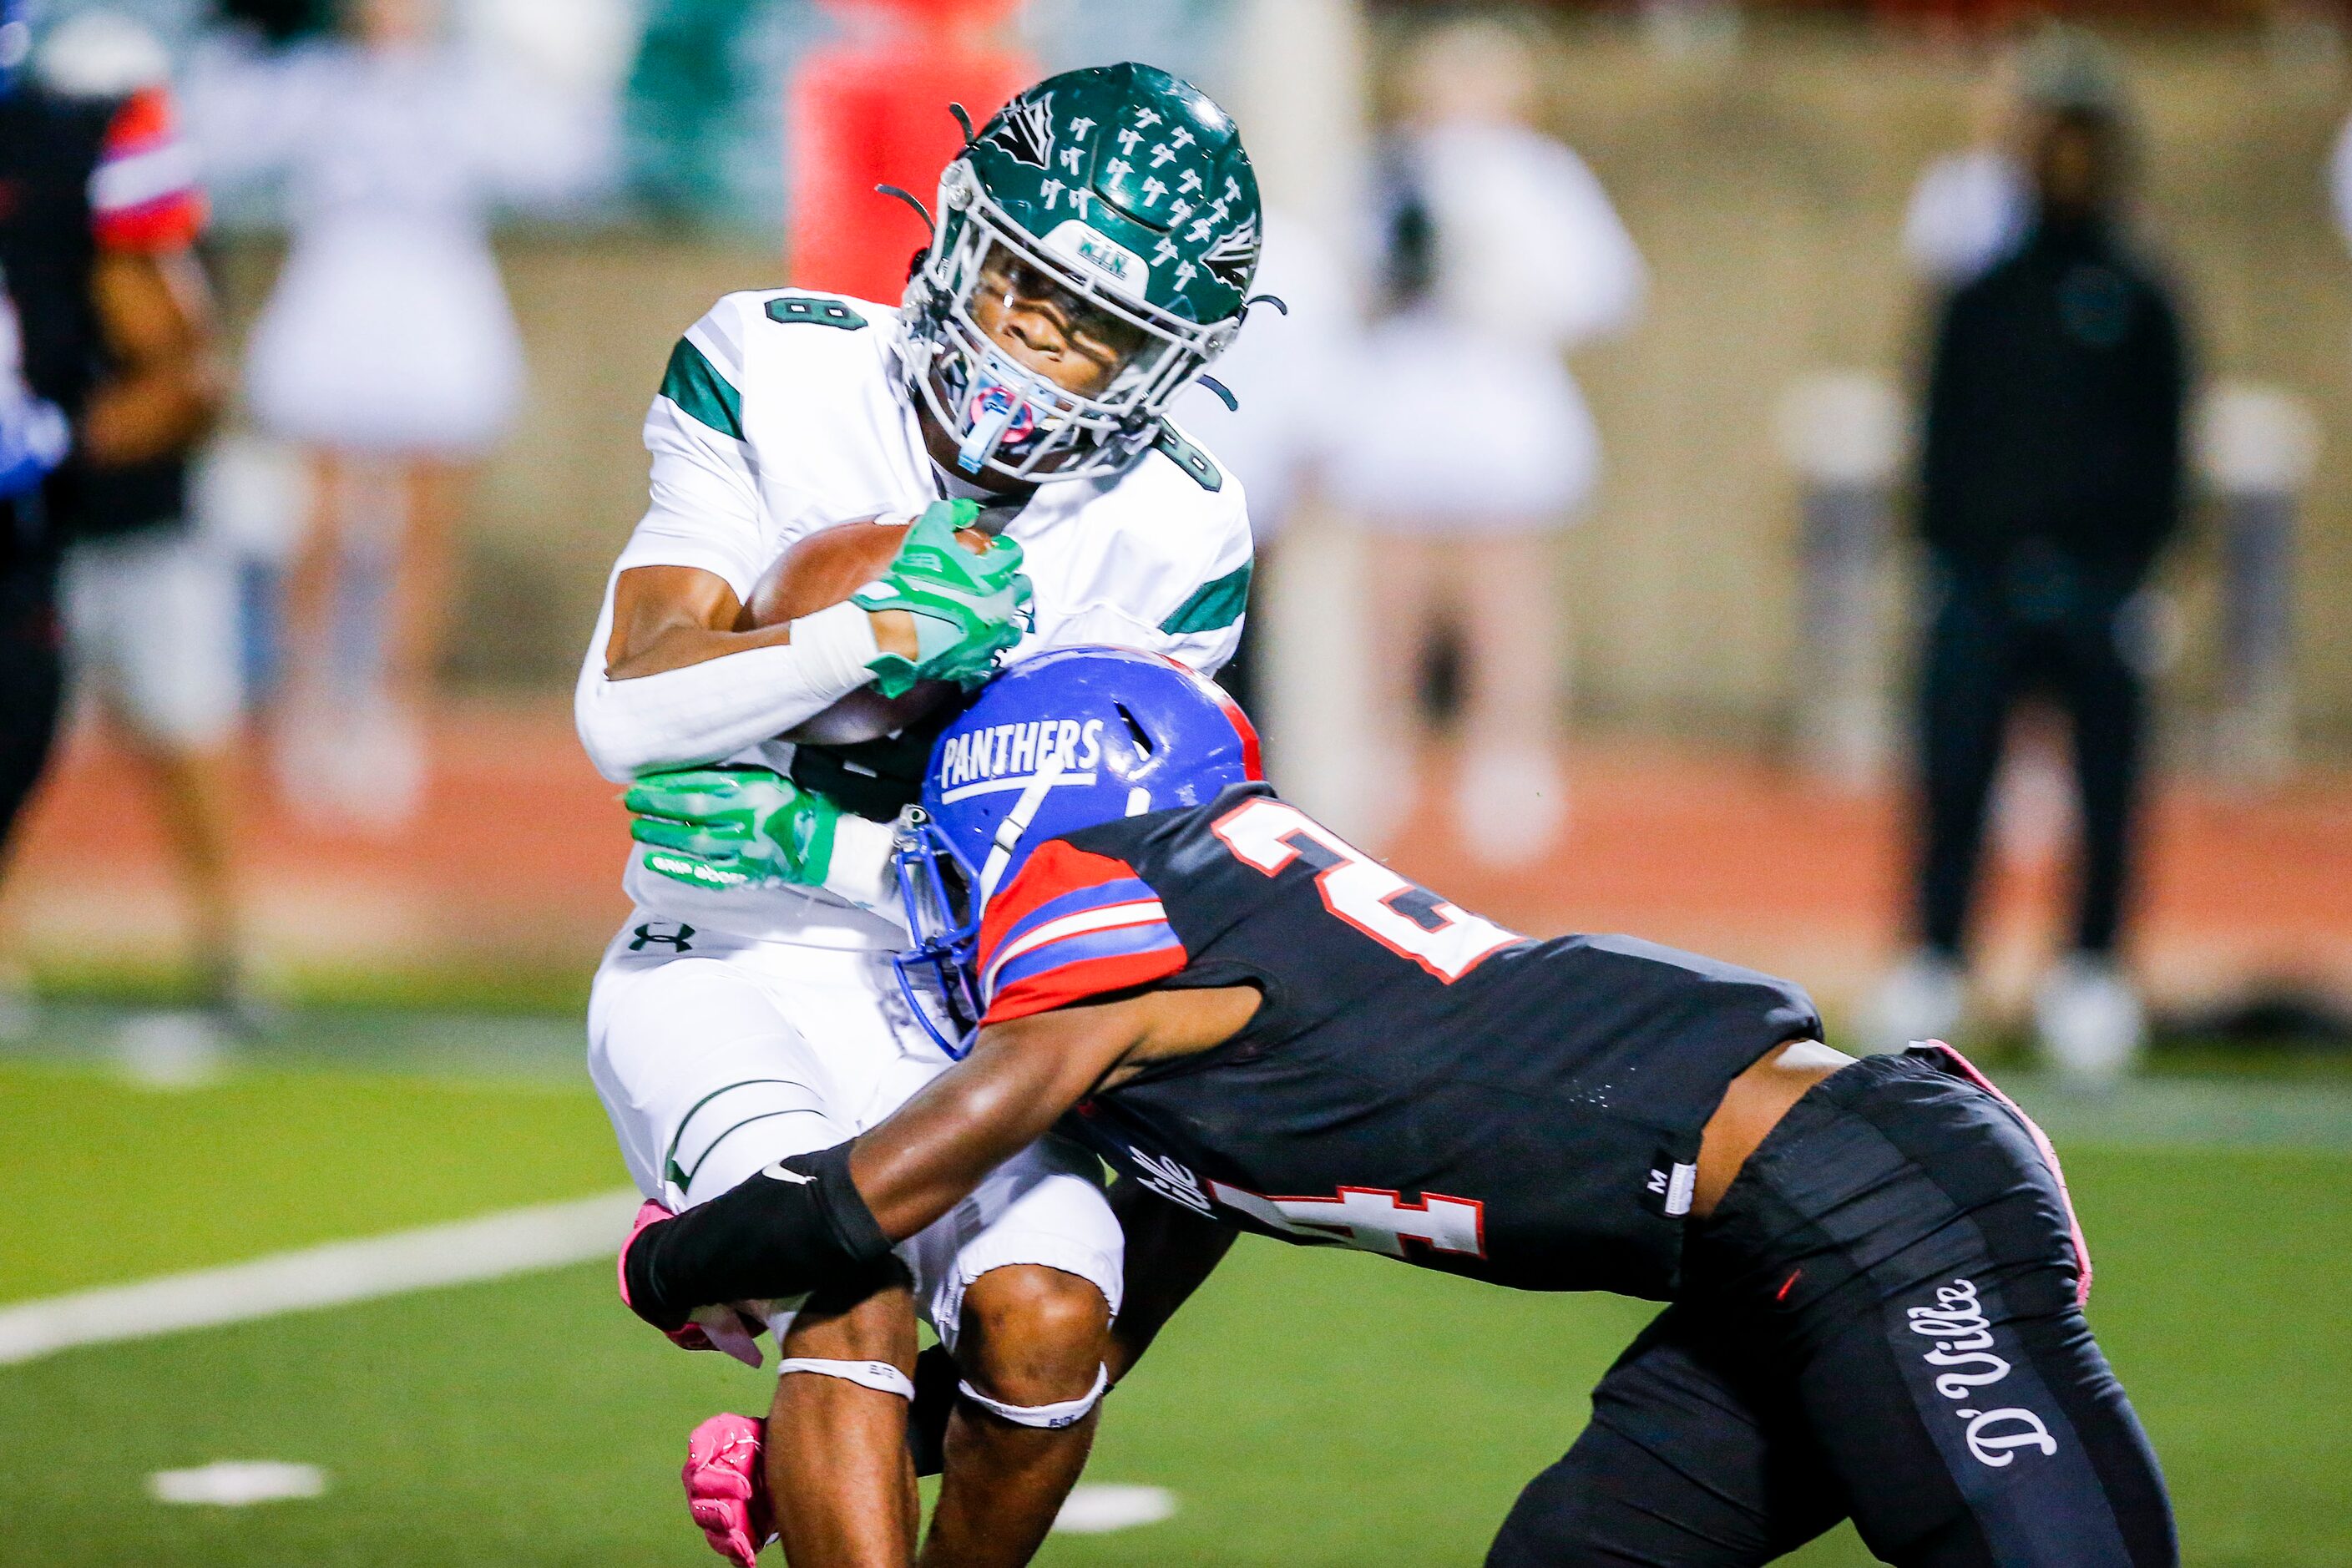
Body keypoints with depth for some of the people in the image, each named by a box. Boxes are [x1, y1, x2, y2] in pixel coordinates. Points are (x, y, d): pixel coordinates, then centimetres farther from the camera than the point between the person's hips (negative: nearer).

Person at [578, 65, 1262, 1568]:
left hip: (959, 1006, 2)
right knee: (857, 1301, -27)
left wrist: (821, 846, -20)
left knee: (1048, 1320, -21)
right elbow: (625, 712, -14)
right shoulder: (778, 376, -8)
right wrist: (874, 632, -27)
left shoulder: (1169, 540, -5)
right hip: (731, 976, -2)